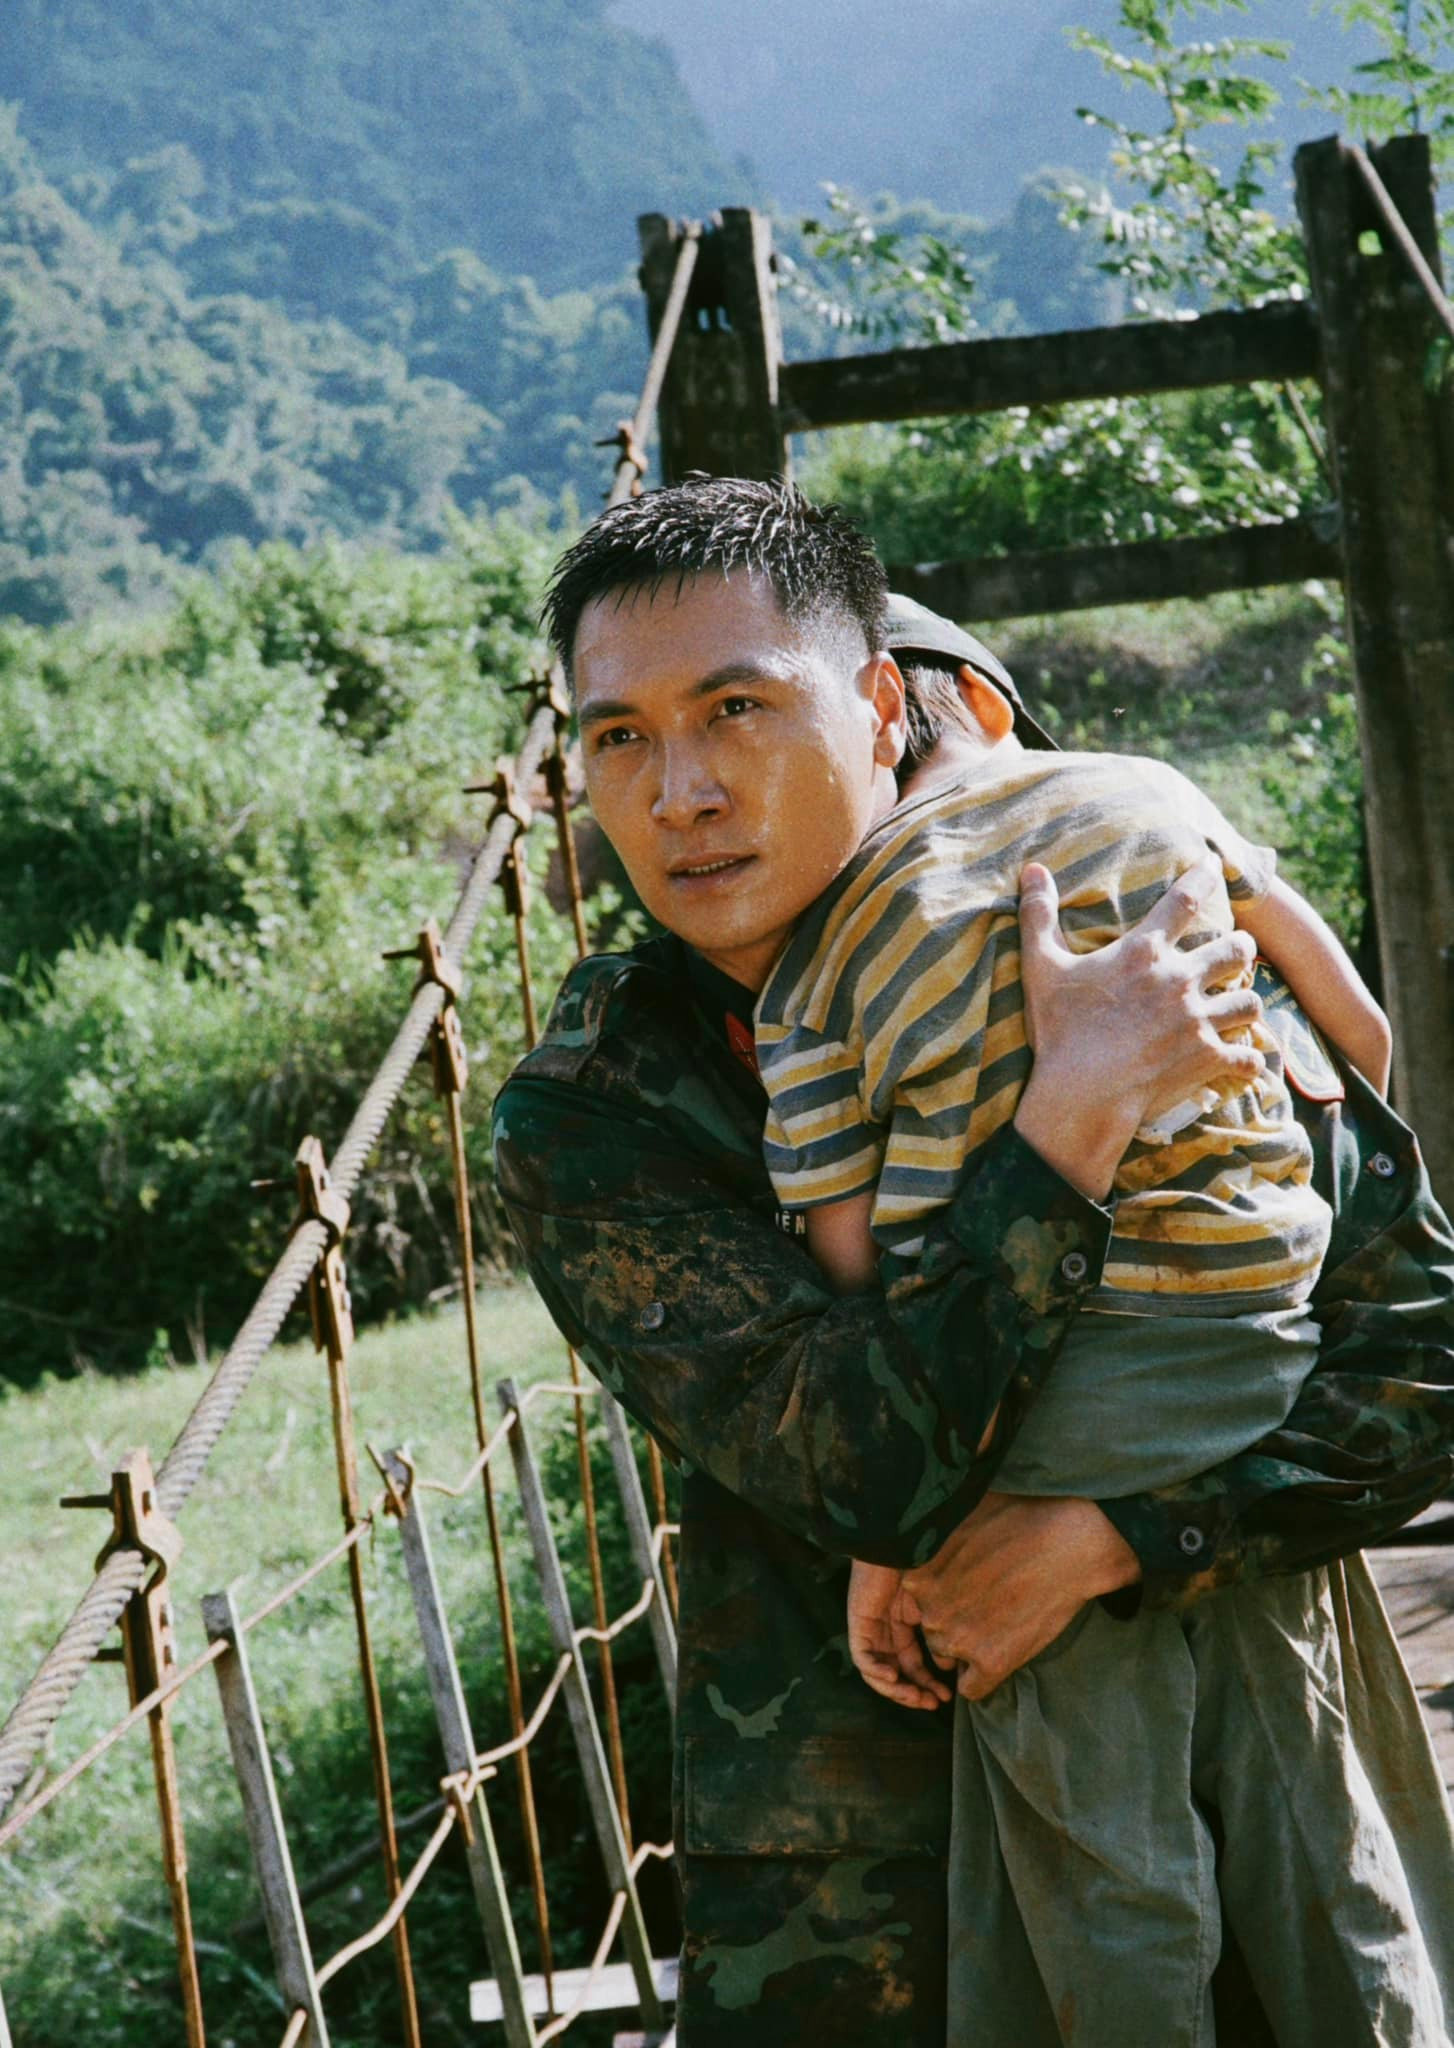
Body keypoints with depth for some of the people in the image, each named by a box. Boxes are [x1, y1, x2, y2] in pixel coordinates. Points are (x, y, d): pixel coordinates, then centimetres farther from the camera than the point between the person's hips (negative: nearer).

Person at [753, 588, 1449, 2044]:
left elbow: (848, 1267, -4)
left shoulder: (813, 955, 0)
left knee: (1102, 1860, 7)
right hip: (1264, 1354, 3)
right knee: (1305, 1785, 17)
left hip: (1039, 1422, -3)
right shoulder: (1149, 795, 6)